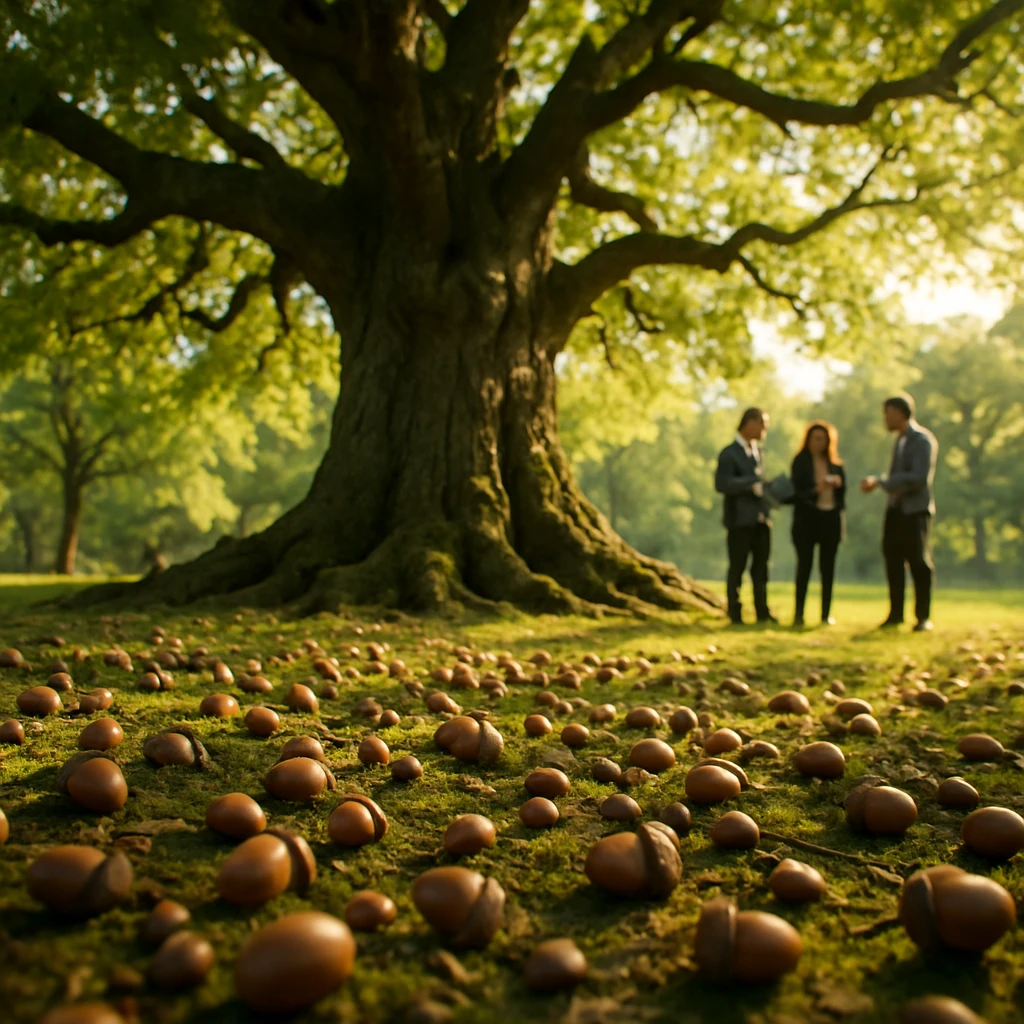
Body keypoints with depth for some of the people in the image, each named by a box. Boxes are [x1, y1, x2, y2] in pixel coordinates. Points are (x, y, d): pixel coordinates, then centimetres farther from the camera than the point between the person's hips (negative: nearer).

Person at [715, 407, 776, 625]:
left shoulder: (758, 451, 17)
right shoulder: (729, 453, -8)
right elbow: (721, 484, -19)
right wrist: (751, 483, -22)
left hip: (761, 519, 7)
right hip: (740, 519, -7)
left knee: (761, 567, 9)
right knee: (737, 567, 0)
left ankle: (762, 611, 16)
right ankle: (735, 614, 7)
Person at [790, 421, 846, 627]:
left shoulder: (835, 464, 11)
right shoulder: (800, 462, 0)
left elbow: (843, 490, 9)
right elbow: (796, 491, -7)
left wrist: (837, 482, -12)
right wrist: (815, 490, -23)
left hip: (830, 519, 3)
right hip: (807, 519, -3)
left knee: (828, 567, 4)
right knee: (804, 565, -4)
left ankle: (826, 614, 8)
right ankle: (798, 614, 1)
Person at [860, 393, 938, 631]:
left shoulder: (923, 440, -11)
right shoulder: (900, 440, 15)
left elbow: (919, 478, -21)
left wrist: (880, 482, -21)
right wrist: (876, 482, 5)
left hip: (916, 509, -8)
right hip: (895, 509, 8)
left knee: (919, 562, -2)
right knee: (893, 560, 9)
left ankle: (924, 617, 6)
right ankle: (896, 614, 18)